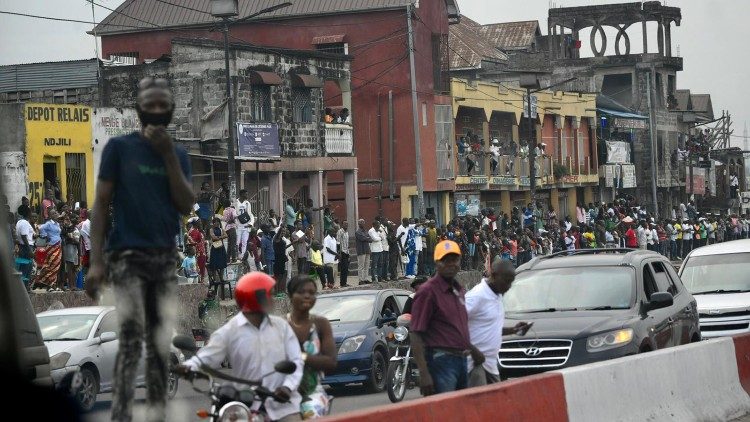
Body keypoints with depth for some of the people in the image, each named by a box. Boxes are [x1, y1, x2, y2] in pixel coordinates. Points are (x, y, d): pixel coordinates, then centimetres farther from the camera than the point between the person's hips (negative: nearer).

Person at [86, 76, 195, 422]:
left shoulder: (178, 154, 13)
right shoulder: (119, 147, 0)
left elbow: (186, 206, 1)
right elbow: (101, 204, -2)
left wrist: (169, 155, -7)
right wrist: (95, 261, -11)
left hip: (166, 257, 5)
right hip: (127, 255, -5)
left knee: (160, 345, 6)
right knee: (132, 339, -15)